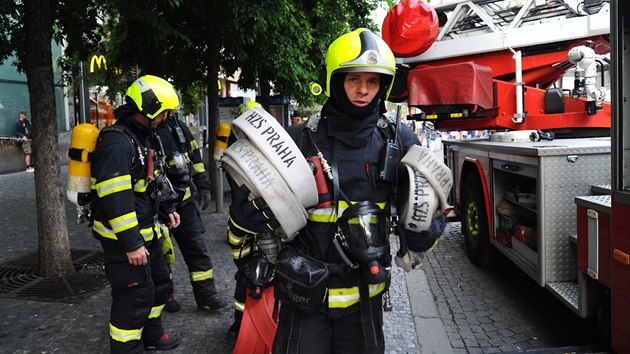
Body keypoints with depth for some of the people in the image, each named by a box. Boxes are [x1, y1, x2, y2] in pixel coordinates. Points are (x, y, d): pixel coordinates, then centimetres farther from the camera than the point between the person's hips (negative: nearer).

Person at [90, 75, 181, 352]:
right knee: (135, 295, -3)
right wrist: (131, 244, -27)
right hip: (124, 237, -11)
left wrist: (167, 209, 15)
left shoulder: (141, 137, 12)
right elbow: (115, 199, -28)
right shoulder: (117, 143, -22)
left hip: (146, 231, 11)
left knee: (158, 281, 21)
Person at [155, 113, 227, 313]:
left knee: (197, 247, 7)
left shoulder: (178, 126, 10)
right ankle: (164, 295, 27)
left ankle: (206, 296, 15)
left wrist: (203, 186, 12)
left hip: (184, 200, 6)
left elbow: (195, 156, 16)